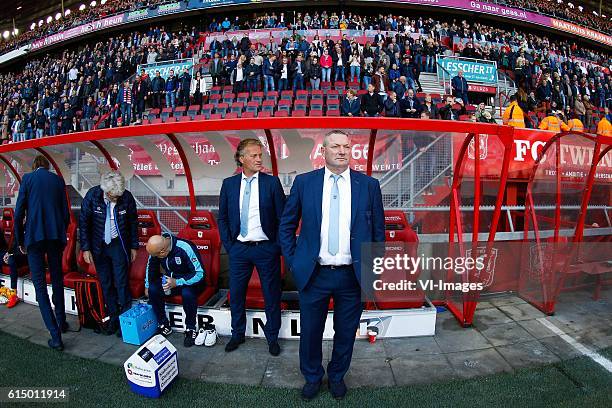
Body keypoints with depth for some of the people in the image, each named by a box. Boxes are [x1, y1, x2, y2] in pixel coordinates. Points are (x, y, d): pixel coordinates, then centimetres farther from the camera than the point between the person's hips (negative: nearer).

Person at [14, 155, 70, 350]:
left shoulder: (28, 178, 0)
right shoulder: (58, 180, 7)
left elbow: (19, 212, -3)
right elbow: (65, 212, 6)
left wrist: (19, 240, 7)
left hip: (34, 236, -3)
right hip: (56, 236, 3)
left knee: (40, 284, 0)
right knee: (57, 279, 18)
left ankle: (55, 335, -3)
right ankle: (61, 322, 29)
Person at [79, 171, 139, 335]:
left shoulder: (127, 197, -15)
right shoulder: (92, 195, -15)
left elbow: (133, 222, -2)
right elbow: (83, 222, -5)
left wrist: (134, 246, 3)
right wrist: (85, 248, -6)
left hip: (119, 245, -1)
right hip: (99, 246, 2)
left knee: (121, 283, 0)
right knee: (106, 284, 9)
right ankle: (113, 317, 23)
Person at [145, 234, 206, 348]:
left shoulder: (185, 248, -29)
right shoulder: (156, 248, -11)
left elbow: (199, 274, -27)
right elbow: (150, 267, 12)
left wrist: (177, 282, -34)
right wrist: (147, 286, 12)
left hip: (190, 281, -5)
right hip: (170, 279, 6)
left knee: (187, 293, -36)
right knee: (153, 289, -21)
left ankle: (191, 329, -14)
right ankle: (164, 325, -3)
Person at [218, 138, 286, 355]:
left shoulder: (272, 182, -4)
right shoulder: (229, 183, 3)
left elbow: (282, 218, -2)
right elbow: (222, 218, 9)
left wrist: (278, 246, -5)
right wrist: (228, 245, 3)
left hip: (266, 248, -2)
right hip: (238, 249, 2)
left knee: (271, 295, 9)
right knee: (235, 294, 13)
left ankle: (272, 337, 30)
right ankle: (237, 334, 36)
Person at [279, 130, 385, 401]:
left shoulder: (369, 185, -1)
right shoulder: (304, 182, -1)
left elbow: (378, 231, 5)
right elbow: (286, 226, 5)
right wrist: (293, 262, 0)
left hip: (352, 275, 1)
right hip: (313, 274, 0)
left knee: (346, 333, 17)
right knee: (310, 331, 14)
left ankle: (337, 376, 45)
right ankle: (312, 377, 43)